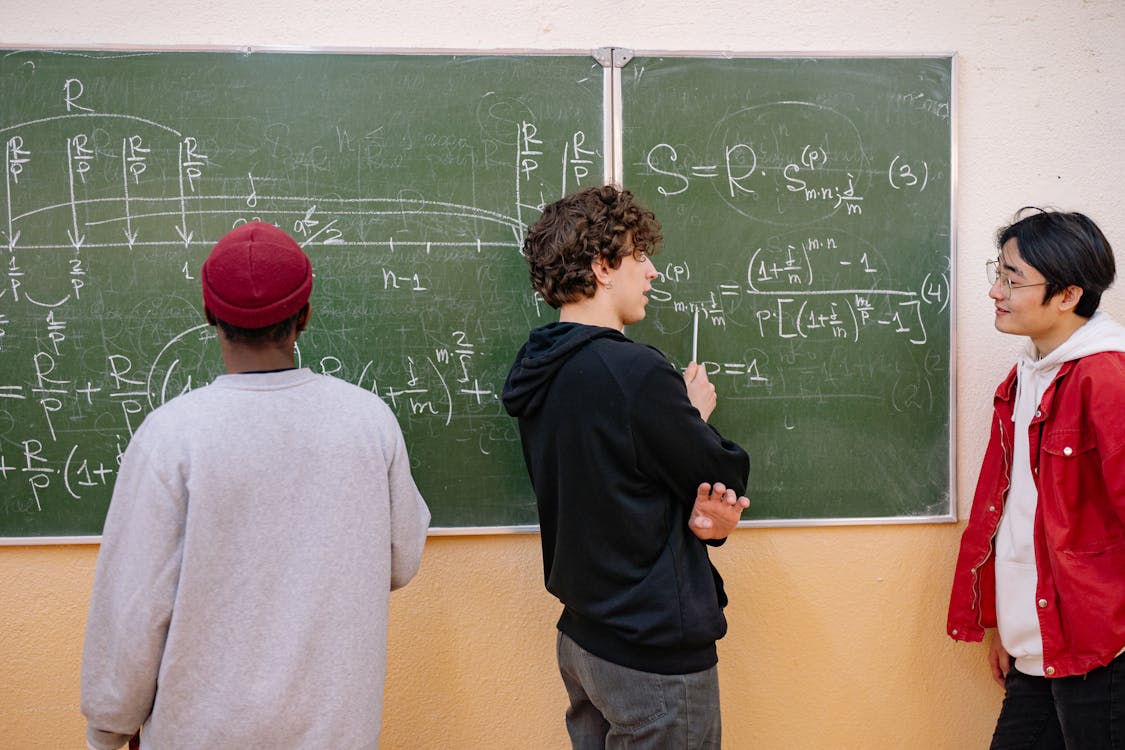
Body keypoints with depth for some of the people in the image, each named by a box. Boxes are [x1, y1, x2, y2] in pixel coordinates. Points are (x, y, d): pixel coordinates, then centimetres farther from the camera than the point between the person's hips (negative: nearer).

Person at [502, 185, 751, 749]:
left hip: (582, 638, 9)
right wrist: (696, 413, 4)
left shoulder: (540, 373, 3)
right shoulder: (636, 374, -24)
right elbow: (727, 478, -13)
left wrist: (694, 517, -10)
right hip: (655, 655, -8)